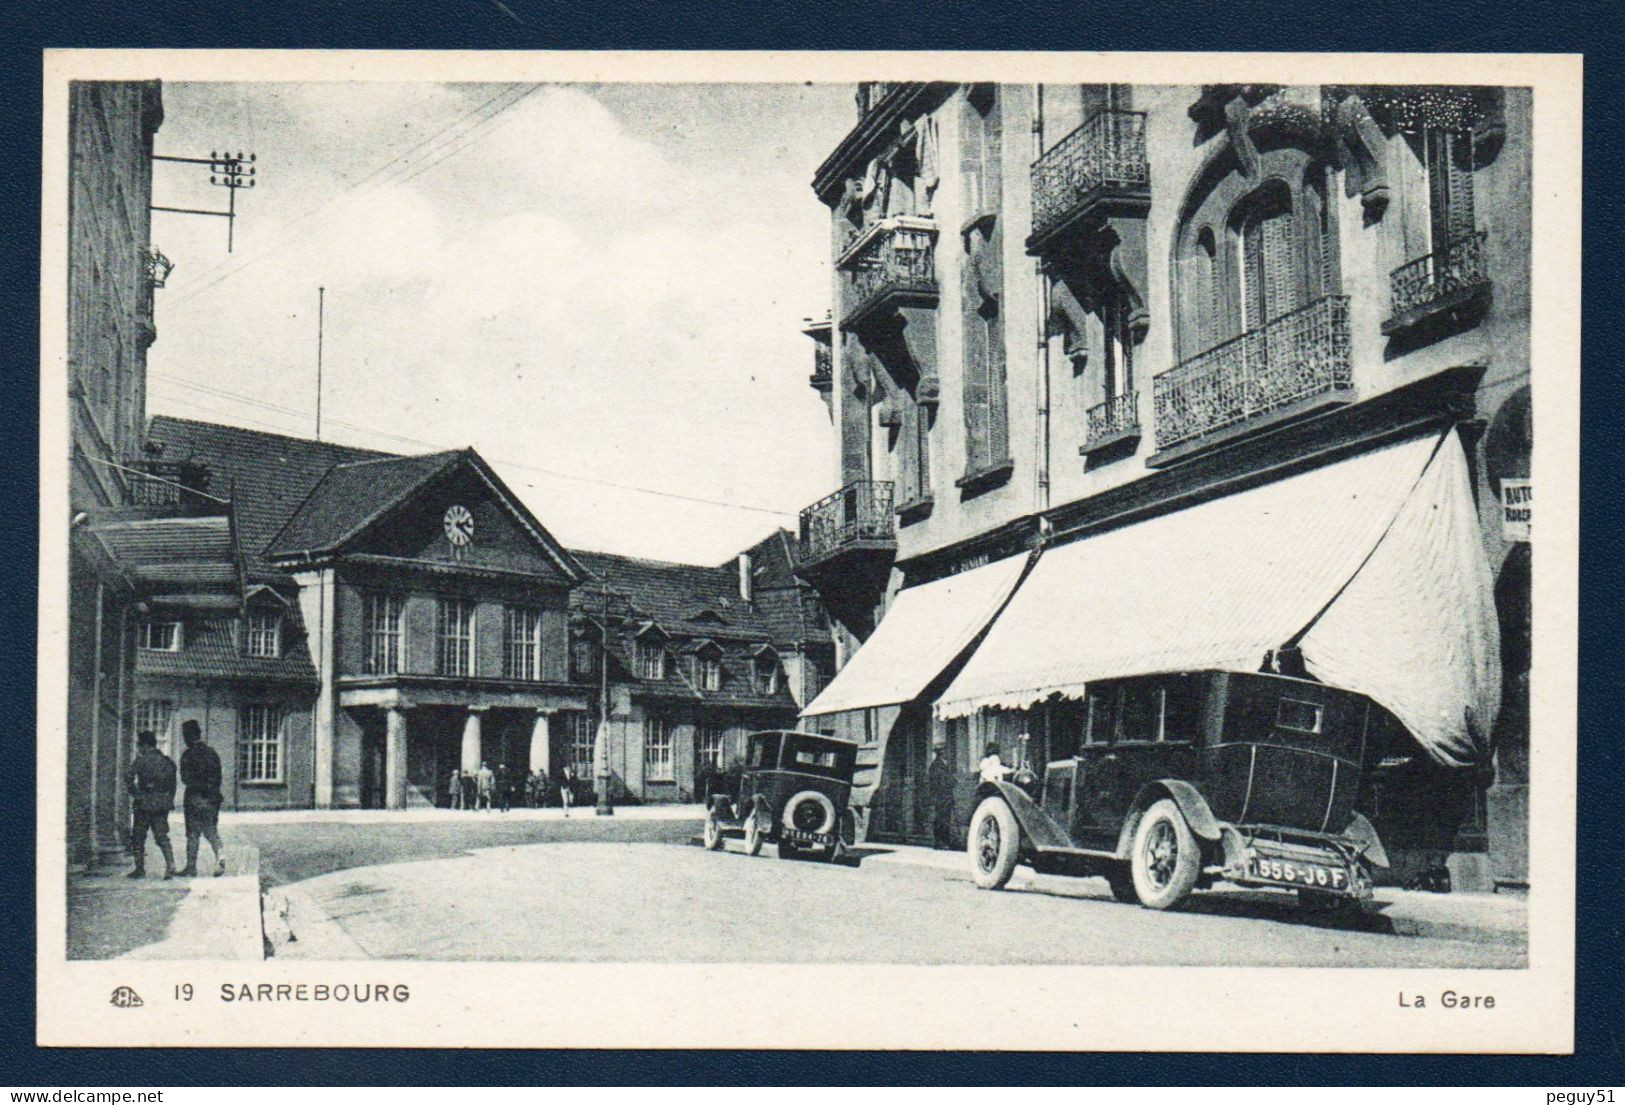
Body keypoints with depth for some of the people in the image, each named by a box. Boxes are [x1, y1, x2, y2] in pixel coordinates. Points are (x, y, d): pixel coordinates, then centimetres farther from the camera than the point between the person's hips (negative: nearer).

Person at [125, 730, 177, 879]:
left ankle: (140, 868, 10)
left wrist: (135, 794, -7)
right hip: (163, 804, 5)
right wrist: (169, 800, 15)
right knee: (162, 836, 6)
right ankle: (170, 865, -11)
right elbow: (172, 784, 11)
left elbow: (128, 778, -17)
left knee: (138, 836, 9)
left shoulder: (141, 760, -7)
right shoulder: (167, 761, 9)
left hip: (145, 804, -5)